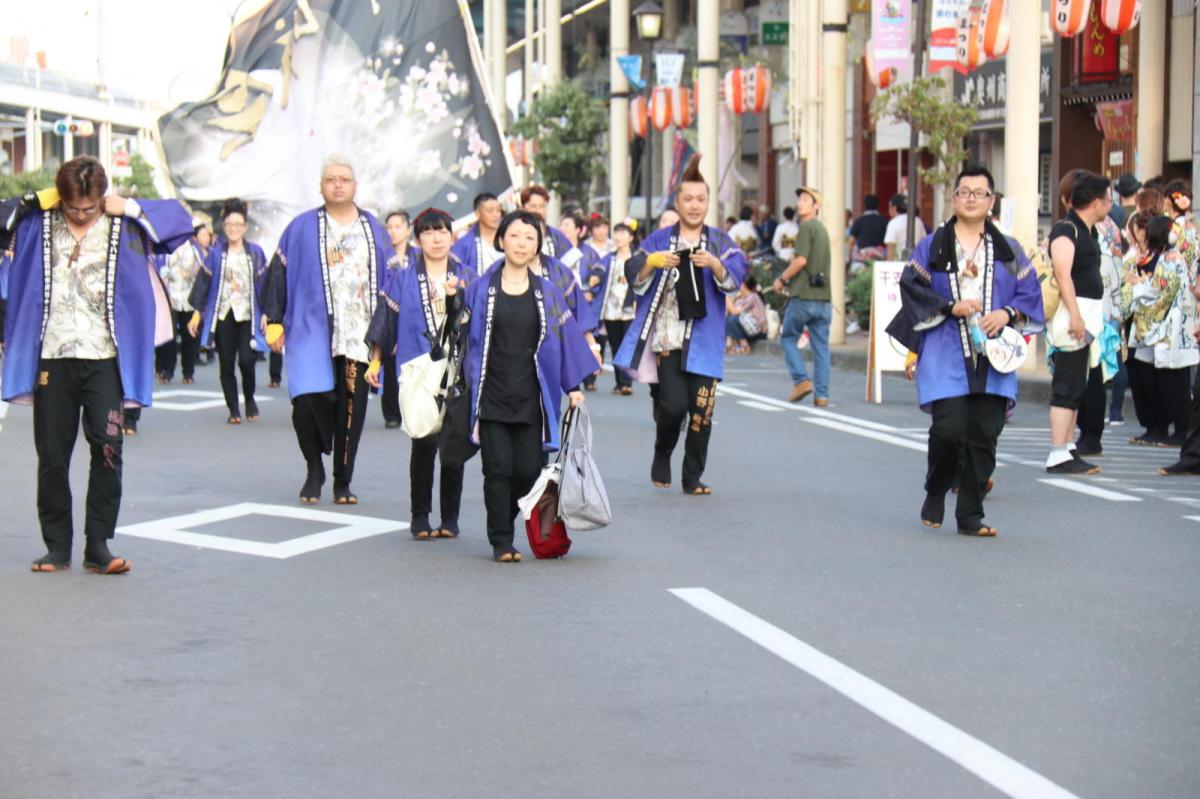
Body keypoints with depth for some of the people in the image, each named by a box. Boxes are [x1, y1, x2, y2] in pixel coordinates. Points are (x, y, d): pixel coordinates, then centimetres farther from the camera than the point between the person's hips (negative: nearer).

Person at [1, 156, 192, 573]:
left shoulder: (123, 225, 3)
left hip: (105, 359, -1)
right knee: (52, 456, 5)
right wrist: (34, 201, -6)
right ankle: (57, 547, 15)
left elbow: (180, 220, 3)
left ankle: (98, 546, 1)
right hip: (52, 358, 1)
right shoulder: (38, 223, 4)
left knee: (107, 451, -7)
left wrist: (129, 207, -5)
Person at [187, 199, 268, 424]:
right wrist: (197, 312, 2)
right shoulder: (216, 253, 5)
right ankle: (233, 409, 12)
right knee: (226, 364, 2)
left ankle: (249, 398, 13)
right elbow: (203, 281, 6)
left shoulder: (255, 252, 4)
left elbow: (263, 282, 5)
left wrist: (266, 312, -1)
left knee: (246, 360, -13)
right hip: (222, 315, 2)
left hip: (247, 315, -1)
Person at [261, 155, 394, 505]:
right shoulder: (302, 228, 5)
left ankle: (342, 482, 13)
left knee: (352, 408, 1)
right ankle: (315, 469, 9)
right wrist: (274, 321, -4)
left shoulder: (373, 229, 12)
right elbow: (277, 274, 3)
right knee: (308, 401, -14)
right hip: (312, 332, -2)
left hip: (359, 335, 2)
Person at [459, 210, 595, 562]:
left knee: (528, 470, -2)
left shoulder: (548, 293, 7)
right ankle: (501, 542, 5)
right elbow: (468, 339, 5)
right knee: (498, 469, -5)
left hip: (530, 398, 1)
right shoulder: (481, 290, 4)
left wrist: (573, 386, 2)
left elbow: (567, 338, 8)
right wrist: (469, 390, 1)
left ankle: (503, 521, 24)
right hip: (492, 397, -1)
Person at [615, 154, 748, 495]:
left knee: (701, 410, -4)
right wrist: (652, 263, -20)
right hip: (667, 337, -1)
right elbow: (633, 275, 1)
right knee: (674, 405, -13)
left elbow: (735, 278, -6)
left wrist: (715, 265, -27)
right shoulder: (659, 240, 9)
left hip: (703, 341, 1)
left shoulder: (720, 242, 9)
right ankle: (662, 455, 17)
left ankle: (693, 479, 10)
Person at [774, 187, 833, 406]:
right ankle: (822, 394, 3)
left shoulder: (806, 227, -8)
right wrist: (789, 281, 19)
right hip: (823, 297, 7)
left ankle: (801, 380, -4)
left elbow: (801, 260, -18)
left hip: (803, 296, -7)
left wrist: (782, 279, -4)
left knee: (788, 338, 9)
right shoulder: (822, 229, 18)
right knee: (821, 346, 5)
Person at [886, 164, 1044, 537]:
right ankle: (935, 494, 15)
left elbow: (1030, 293, 10)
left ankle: (970, 516, 7)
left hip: (992, 356, 2)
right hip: (945, 355, -2)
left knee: (984, 434, -2)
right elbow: (911, 287, 0)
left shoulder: (1008, 250, 13)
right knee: (949, 428, -13)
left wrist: (1007, 314, -10)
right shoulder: (932, 247, 7)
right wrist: (951, 307, -12)